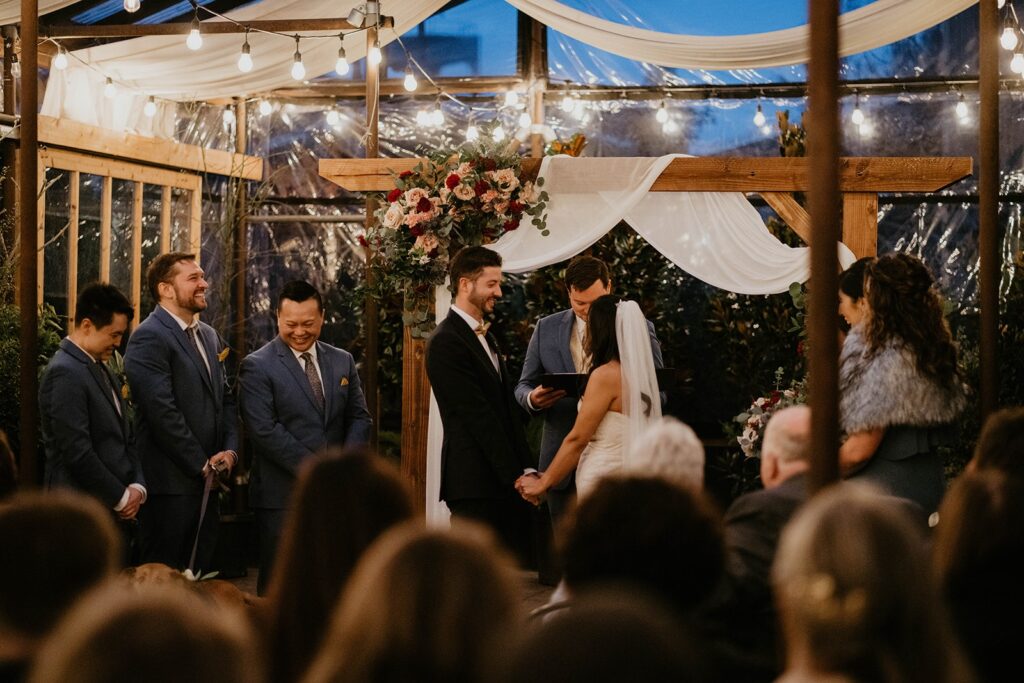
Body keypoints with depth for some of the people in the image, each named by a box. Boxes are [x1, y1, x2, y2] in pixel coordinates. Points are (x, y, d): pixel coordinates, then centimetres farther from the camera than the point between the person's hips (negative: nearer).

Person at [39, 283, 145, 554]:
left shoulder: (102, 370, 17)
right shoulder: (65, 372, -13)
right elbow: (76, 451, -19)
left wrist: (137, 487, 4)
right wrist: (121, 497, -10)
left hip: (117, 512, 9)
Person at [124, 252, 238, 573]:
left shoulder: (209, 336, 16)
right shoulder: (149, 338, -12)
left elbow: (226, 399, 19)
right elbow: (163, 412, -18)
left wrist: (229, 450, 2)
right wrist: (203, 464, -13)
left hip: (207, 479, 8)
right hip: (171, 482, -8)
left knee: (201, 577, 11)